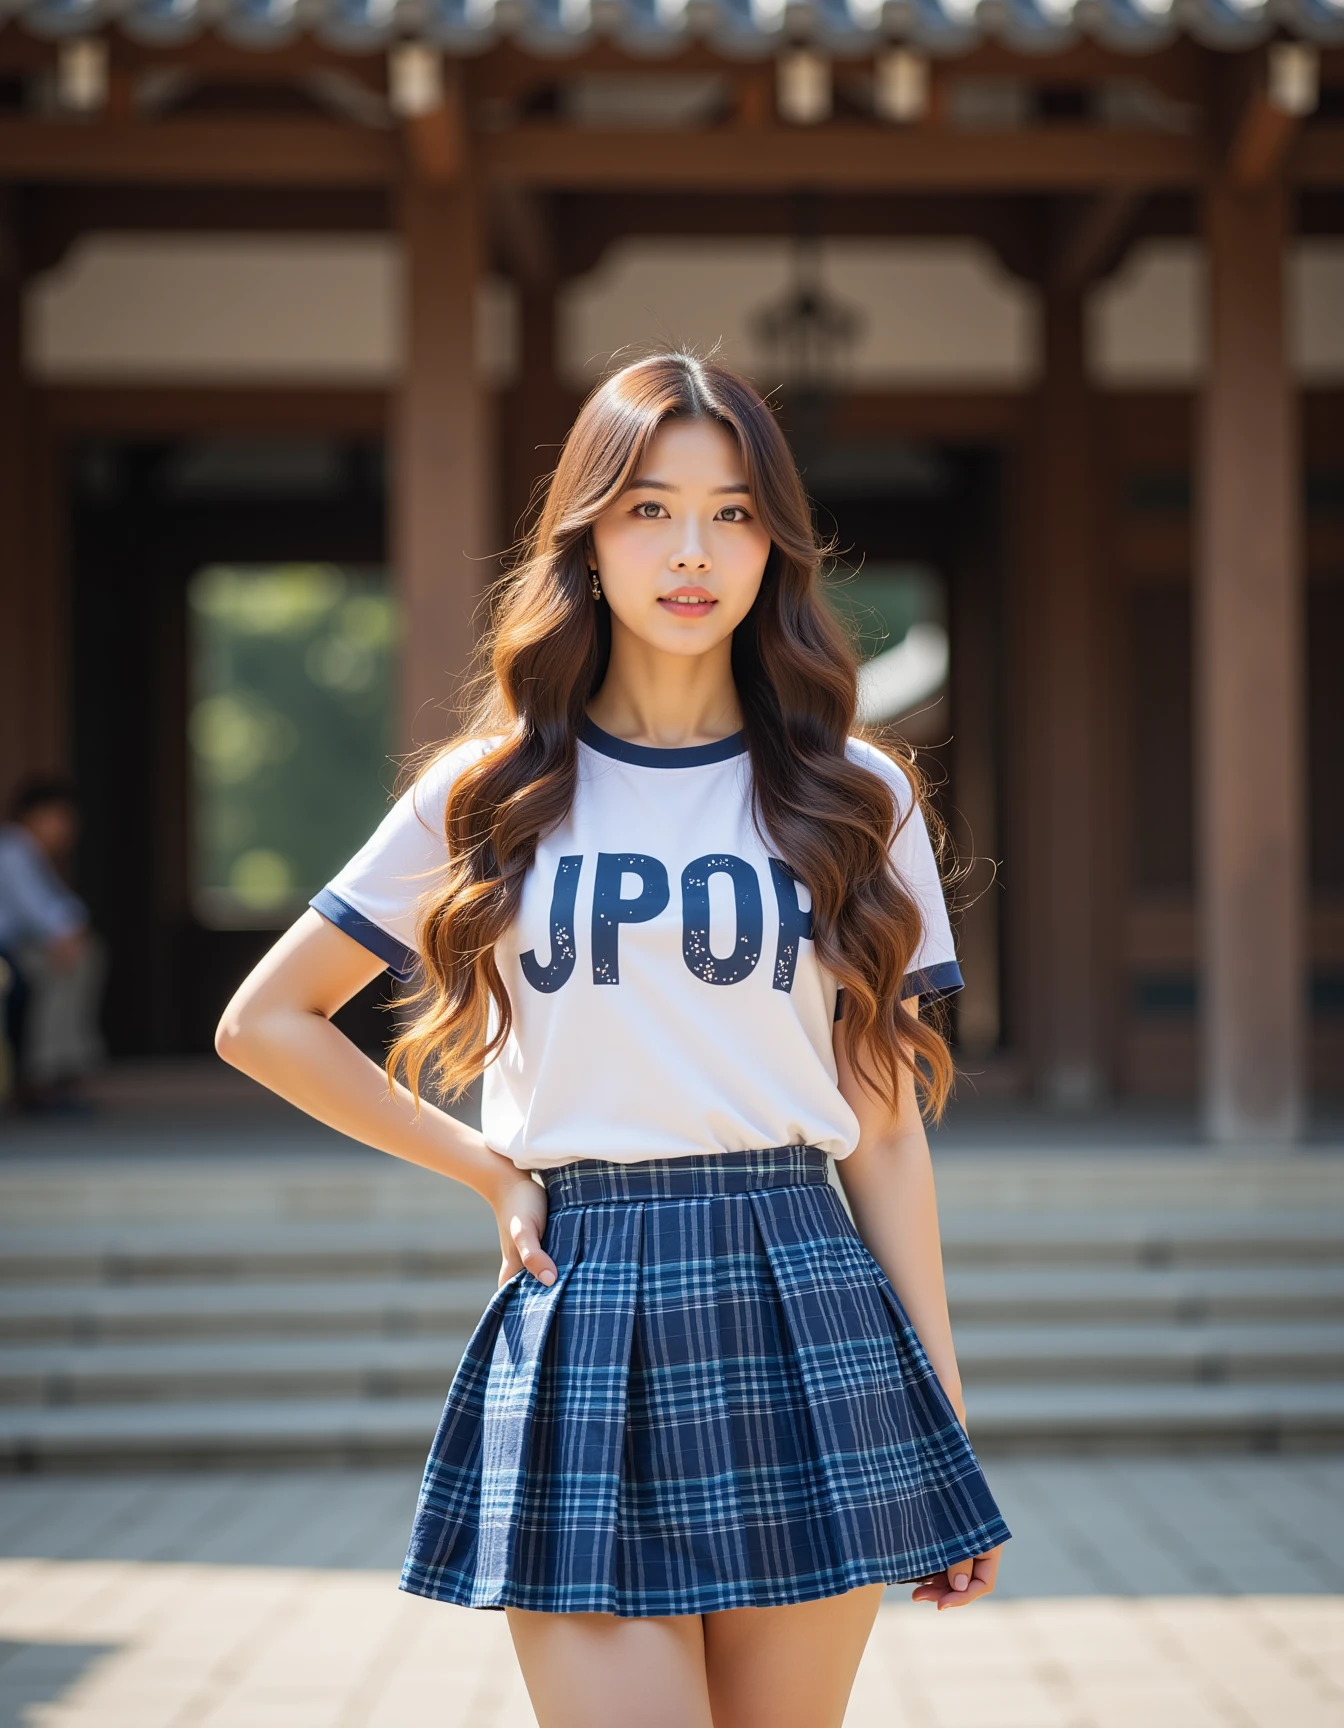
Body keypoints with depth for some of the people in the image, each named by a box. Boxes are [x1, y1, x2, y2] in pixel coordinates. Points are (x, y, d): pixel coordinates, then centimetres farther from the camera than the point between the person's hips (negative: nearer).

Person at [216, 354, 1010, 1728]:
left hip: (804, 1313, 1)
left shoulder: (854, 800, 8)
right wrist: (493, 1174, 6)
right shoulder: (490, 795, 7)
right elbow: (265, 1024, 13)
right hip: (580, 1330, -1)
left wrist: (943, 1422, 6)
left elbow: (885, 1124, 8)